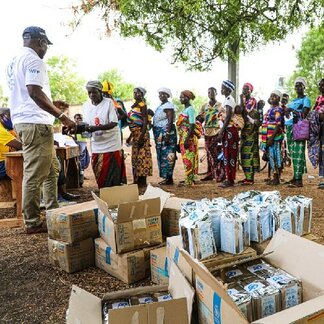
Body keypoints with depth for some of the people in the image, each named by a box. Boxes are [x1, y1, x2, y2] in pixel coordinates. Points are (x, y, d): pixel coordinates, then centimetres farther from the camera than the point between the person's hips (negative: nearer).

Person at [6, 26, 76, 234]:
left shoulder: (14, 62, 21)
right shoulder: (33, 60, -9)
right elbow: (35, 92, -21)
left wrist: (54, 107, 30)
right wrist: (62, 116, -20)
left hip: (22, 121, 10)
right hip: (36, 123, -10)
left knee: (51, 169, 17)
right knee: (35, 175, -5)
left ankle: (53, 212, 24)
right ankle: (33, 223, 3)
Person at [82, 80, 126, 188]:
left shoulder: (109, 102, -9)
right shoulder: (86, 105, 5)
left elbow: (114, 123, -16)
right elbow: (87, 124, 9)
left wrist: (96, 128, -27)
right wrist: (85, 128, -14)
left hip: (111, 144, -4)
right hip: (96, 145, 5)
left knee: (112, 175, -4)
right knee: (99, 174, 6)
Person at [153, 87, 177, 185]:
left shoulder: (168, 106, -10)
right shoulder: (160, 106, 19)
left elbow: (170, 121, -18)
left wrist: (167, 134, -25)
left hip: (166, 132, -10)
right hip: (160, 133, 10)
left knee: (166, 155, -8)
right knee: (162, 155, 10)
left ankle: (169, 178, -3)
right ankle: (166, 177, 16)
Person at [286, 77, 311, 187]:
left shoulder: (306, 99, 2)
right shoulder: (292, 101, 24)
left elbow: (304, 114, -10)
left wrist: (293, 111, -8)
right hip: (290, 128, 7)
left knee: (298, 153, -13)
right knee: (292, 152, 7)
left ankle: (299, 179, -15)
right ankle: (295, 176, 13)